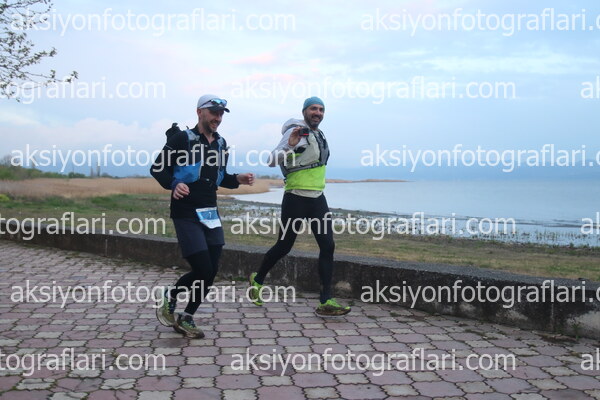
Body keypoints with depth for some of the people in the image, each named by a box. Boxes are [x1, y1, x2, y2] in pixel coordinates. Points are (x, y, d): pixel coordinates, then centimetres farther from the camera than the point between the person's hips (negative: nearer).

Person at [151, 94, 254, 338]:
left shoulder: (220, 144, 13)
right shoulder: (182, 139, -7)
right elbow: (157, 168, -7)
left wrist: (237, 180, 6)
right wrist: (174, 185, -25)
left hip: (210, 214, 7)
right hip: (186, 214, -7)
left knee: (211, 272, 5)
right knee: (203, 270, -11)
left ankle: (186, 320, 22)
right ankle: (169, 297, 18)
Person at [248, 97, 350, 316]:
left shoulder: (318, 134, 14)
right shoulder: (296, 132, -11)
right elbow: (272, 160, -20)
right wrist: (289, 145, -36)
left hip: (317, 199, 7)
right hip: (296, 199, -7)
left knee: (328, 246, -4)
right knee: (284, 246, 5)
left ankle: (326, 302, -1)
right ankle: (257, 280, 31)